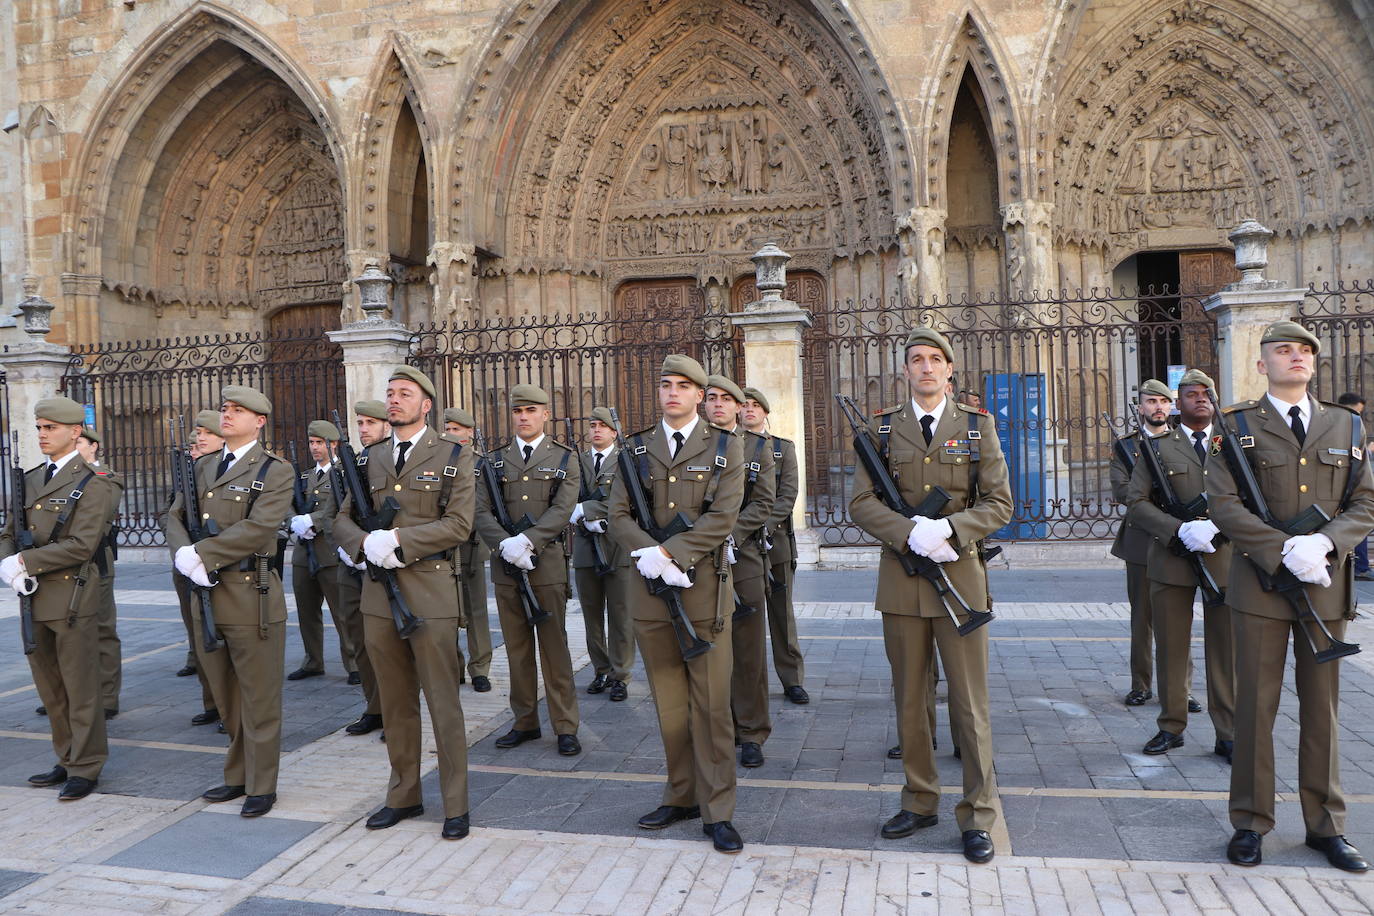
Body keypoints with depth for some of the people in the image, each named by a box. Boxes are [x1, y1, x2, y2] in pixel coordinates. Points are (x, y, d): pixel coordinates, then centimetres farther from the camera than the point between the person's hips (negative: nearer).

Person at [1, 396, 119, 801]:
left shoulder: (92, 485, -9)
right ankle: (67, 760, 29)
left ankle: (86, 768, 13)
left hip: (71, 600, -7)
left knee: (80, 691, 2)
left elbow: (81, 545, -18)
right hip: (34, 599, 7)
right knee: (50, 690, 16)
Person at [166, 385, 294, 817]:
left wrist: (201, 554, -17)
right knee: (225, 697, 16)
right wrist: (183, 555, -11)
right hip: (204, 594, 6)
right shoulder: (202, 466, 15)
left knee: (258, 698, 2)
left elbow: (257, 529, -18)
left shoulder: (275, 471, -6)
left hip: (250, 595, -6)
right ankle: (237, 776, 29)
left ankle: (261, 786, 14)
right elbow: (175, 517, 9)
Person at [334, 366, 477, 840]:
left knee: (443, 703, 0)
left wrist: (397, 539, -17)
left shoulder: (453, 455, -1)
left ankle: (456, 805, 11)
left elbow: (458, 524, -10)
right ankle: (404, 795, 28)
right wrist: (366, 543, -9)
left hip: (429, 590, -5)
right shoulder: (371, 458, 14)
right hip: (378, 592, 5)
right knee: (395, 703, 14)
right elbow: (343, 518, 13)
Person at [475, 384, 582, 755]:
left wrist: (527, 541, -22)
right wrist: (505, 545, -16)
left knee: (555, 648, 1)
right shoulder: (495, 460, 11)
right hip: (505, 567, 3)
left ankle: (565, 727, 9)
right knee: (518, 649, 10)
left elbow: (562, 511, -9)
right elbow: (481, 510, 1)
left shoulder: (565, 459, 3)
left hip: (547, 564, -3)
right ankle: (525, 722, 21)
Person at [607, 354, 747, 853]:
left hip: (704, 591, -3)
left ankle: (717, 811, 10)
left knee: (711, 704, 0)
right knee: (669, 704, 11)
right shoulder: (636, 448, 10)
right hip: (649, 590, 3)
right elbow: (618, 514, 2)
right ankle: (681, 796, 25)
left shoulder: (725, 447, 3)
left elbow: (722, 517, -9)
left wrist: (669, 553, -17)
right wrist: (651, 555, -15)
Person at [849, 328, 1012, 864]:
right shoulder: (883, 428, 7)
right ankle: (920, 802, 25)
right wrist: (911, 534, -16)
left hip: (960, 574, -1)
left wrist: (950, 529, -17)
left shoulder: (977, 426, 5)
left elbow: (999, 502, 0)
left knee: (969, 701, 2)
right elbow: (861, 502, 0)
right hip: (901, 577, 2)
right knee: (909, 699, 10)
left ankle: (978, 816, 13)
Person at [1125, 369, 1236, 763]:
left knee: (1226, 650, 4)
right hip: (1171, 560, -1)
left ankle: (1228, 734, 14)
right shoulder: (1157, 447, 7)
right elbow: (1136, 503, -1)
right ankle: (1171, 727, 17)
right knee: (1171, 649, 5)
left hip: (1225, 557, 1)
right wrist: (1180, 530, -15)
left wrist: (1215, 527, -15)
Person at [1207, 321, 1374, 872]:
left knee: (1322, 707, 10)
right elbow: (1222, 503, -8)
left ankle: (1326, 826, 22)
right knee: (1256, 706, 2)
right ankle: (1250, 824, 14)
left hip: (1327, 584, 3)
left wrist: (1323, 542, -13)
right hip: (1261, 581, -3)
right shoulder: (1238, 425, 1)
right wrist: (1286, 551, -17)